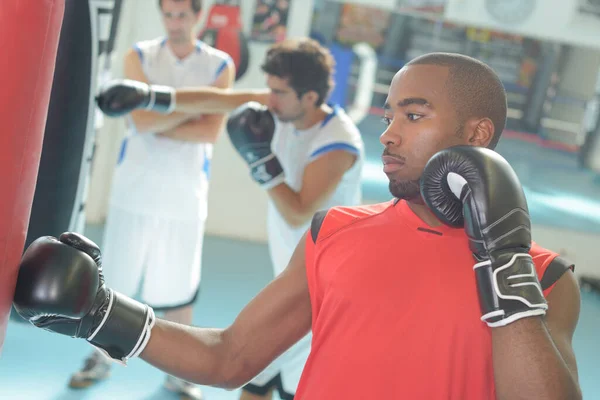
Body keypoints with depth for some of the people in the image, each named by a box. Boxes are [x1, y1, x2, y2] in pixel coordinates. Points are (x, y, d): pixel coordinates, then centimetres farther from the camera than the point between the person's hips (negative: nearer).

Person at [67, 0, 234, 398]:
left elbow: (211, 131, -10)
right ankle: (101, 358, 28)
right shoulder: (140, 57, 1)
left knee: (180, 287, 7)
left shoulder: (220, 65, 0)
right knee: (115, 279, 8)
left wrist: (160, 125, -13)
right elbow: (141, 119, -13)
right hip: (135, 189, 1)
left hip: (186, 194, 0)